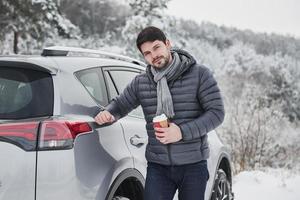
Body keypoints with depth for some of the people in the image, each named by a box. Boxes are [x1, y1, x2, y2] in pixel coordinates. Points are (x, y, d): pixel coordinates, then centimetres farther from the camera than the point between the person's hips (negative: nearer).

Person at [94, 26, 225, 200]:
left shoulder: (199, 74, -4)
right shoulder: (140, 83, 7)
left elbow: (216, 112, -9)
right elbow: (120, 105, 21)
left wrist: (182, 132, -20)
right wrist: (108, 114, -5)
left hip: (193, 166, -2)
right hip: (158, 166, 2)